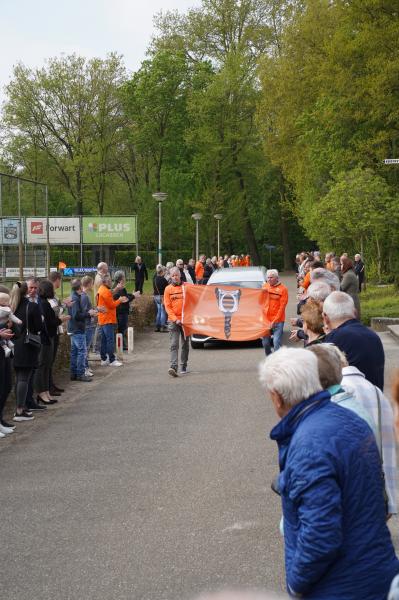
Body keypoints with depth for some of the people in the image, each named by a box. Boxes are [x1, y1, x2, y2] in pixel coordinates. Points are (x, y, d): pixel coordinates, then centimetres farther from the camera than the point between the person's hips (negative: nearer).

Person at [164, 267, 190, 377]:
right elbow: (167, 307, -1)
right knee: (174, 345, -10)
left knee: (185, 344, 10)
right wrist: (175, 319, -11)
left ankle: (184, 366, 20)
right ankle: (173, 367, -19)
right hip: (174, 320, -1)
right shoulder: (168, 289, 2)